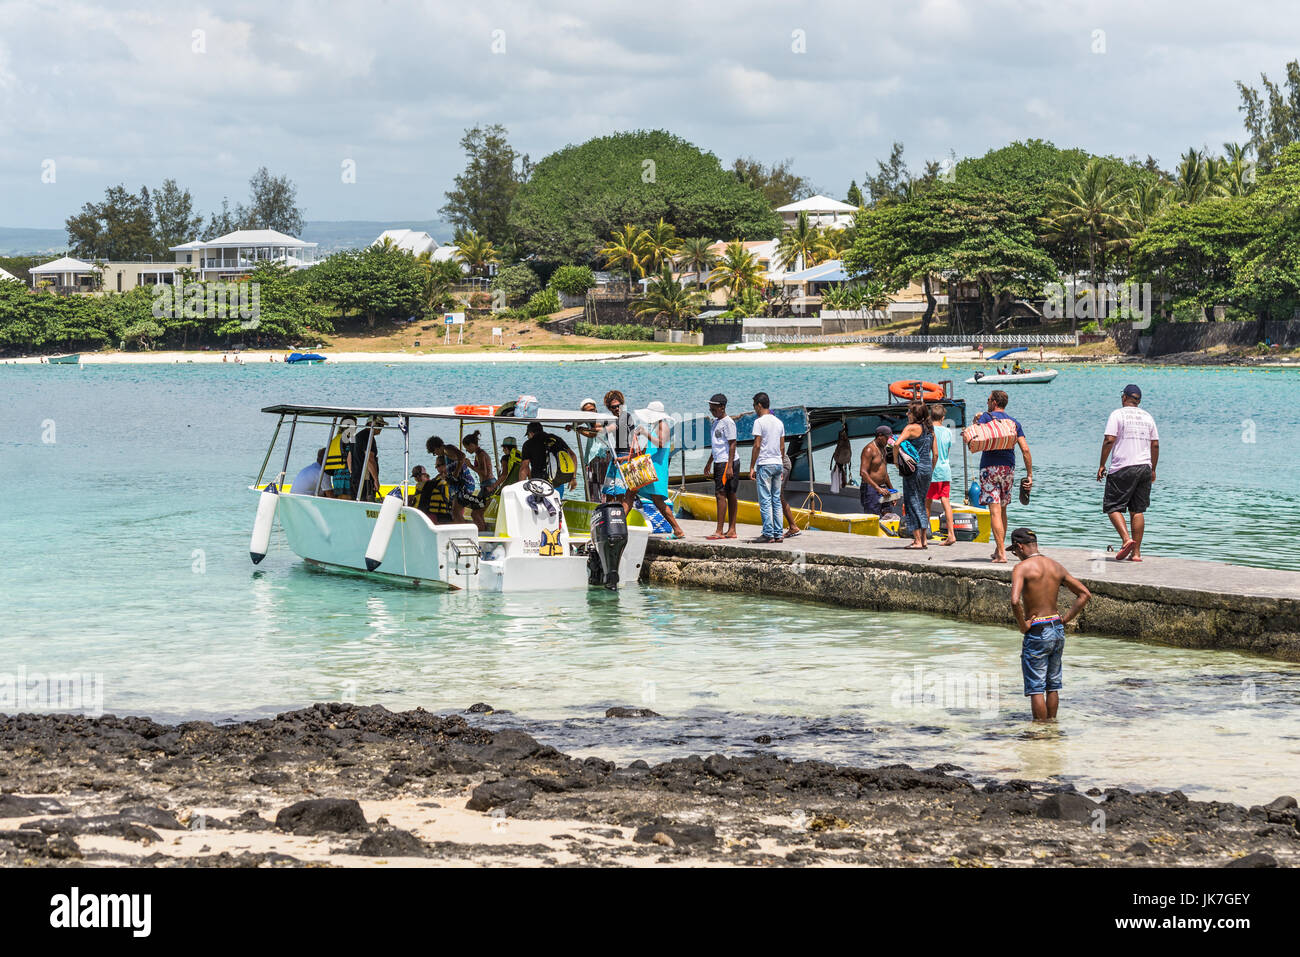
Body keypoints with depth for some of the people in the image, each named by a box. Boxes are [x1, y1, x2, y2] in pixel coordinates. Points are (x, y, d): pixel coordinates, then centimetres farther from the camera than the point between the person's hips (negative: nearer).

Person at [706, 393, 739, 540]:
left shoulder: (728, 422, -12)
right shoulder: (716, 422, 17)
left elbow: (732, 444, -17)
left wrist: (729, 466, -21)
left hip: (727, 462, -10)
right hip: (719, 462, 10)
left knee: (720, 494, -12)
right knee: (730, 495, 10)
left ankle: (719, 531, -13)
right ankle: (731, 530, 11)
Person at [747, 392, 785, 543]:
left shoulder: (759, 422, -9)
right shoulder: (779, 422, 12)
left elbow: (757, 446, -13)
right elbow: (782, 446, 15)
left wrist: (752, 467, -8)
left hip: (764, 464, -7)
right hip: (777, 463, 7)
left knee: (765, 501, -5)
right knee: (776, 500, 9)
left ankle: (768, 534, -8)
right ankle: (778, 534, 8)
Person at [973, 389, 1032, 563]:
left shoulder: (986, 417, 0)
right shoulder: (1014, 423, 12)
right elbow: (1025, 450, 3)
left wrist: (976, 421, 5)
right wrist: (1029, 475, 5)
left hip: (989, 467, -5)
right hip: (1008, 468, 5)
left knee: (995, 511, -9)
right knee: (1002, 509, 20)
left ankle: (1001, 554, -18)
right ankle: (999, 549, 28)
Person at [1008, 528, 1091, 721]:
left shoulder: (1022, 568, -12)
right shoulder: (1056, 566, 8)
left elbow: (1015, 601, -28)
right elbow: (1085, 594, 10)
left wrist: (1022, 625, -14)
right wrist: (1065, 619, 9)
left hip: (1037, 633, -7)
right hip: (1058, 630, 7)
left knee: (1036, 688, 1)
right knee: (1053, 685, 17)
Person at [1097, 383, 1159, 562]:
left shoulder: (1117, 415, -4)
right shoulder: (1147, 417, 12)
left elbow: (1109, 440, -12)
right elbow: (1155, 445, 13)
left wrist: (1102, 465, -5)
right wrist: (1153, 469, 21)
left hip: (1123, 468, -5)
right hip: (1144, 467, 5)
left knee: (1113, 507, 2)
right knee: (1137, 510, 7)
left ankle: (1126, 539, -19)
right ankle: (1136, 552, 5)